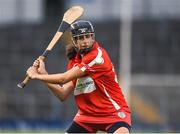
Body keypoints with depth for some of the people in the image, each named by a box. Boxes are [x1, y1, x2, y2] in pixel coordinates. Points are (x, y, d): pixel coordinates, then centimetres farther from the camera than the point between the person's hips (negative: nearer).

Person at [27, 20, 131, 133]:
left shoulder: (98, 55, -19)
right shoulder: (74, 61, 5)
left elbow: (64, 79, -18)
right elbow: (63, 95, 4)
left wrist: (36, 76, -5)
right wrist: (43, 73, -3)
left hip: (113, 112, -7)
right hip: (87, 114, 7)